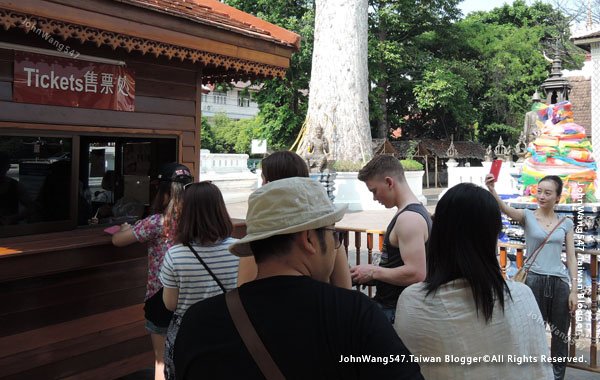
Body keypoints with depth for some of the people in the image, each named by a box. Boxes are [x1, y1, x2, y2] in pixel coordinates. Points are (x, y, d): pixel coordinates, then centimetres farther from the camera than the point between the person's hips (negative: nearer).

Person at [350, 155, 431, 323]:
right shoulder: (416, 211, 13)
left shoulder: (409, 218, -19)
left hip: (393, 311, -10)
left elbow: (416, 273, -27)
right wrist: (373, 273, 10)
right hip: (391, 304, 10)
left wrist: (373, 272, -16)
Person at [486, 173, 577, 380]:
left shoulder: (566, 223, 6)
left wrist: (574, 289, -1)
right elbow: (504, 208, -23)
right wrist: (491, 189, -43)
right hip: (534, 280, -2)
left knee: (560, 334, 13)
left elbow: (571, 258, 6)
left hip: (560, 282, 3)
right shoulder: (527, 216, -2)